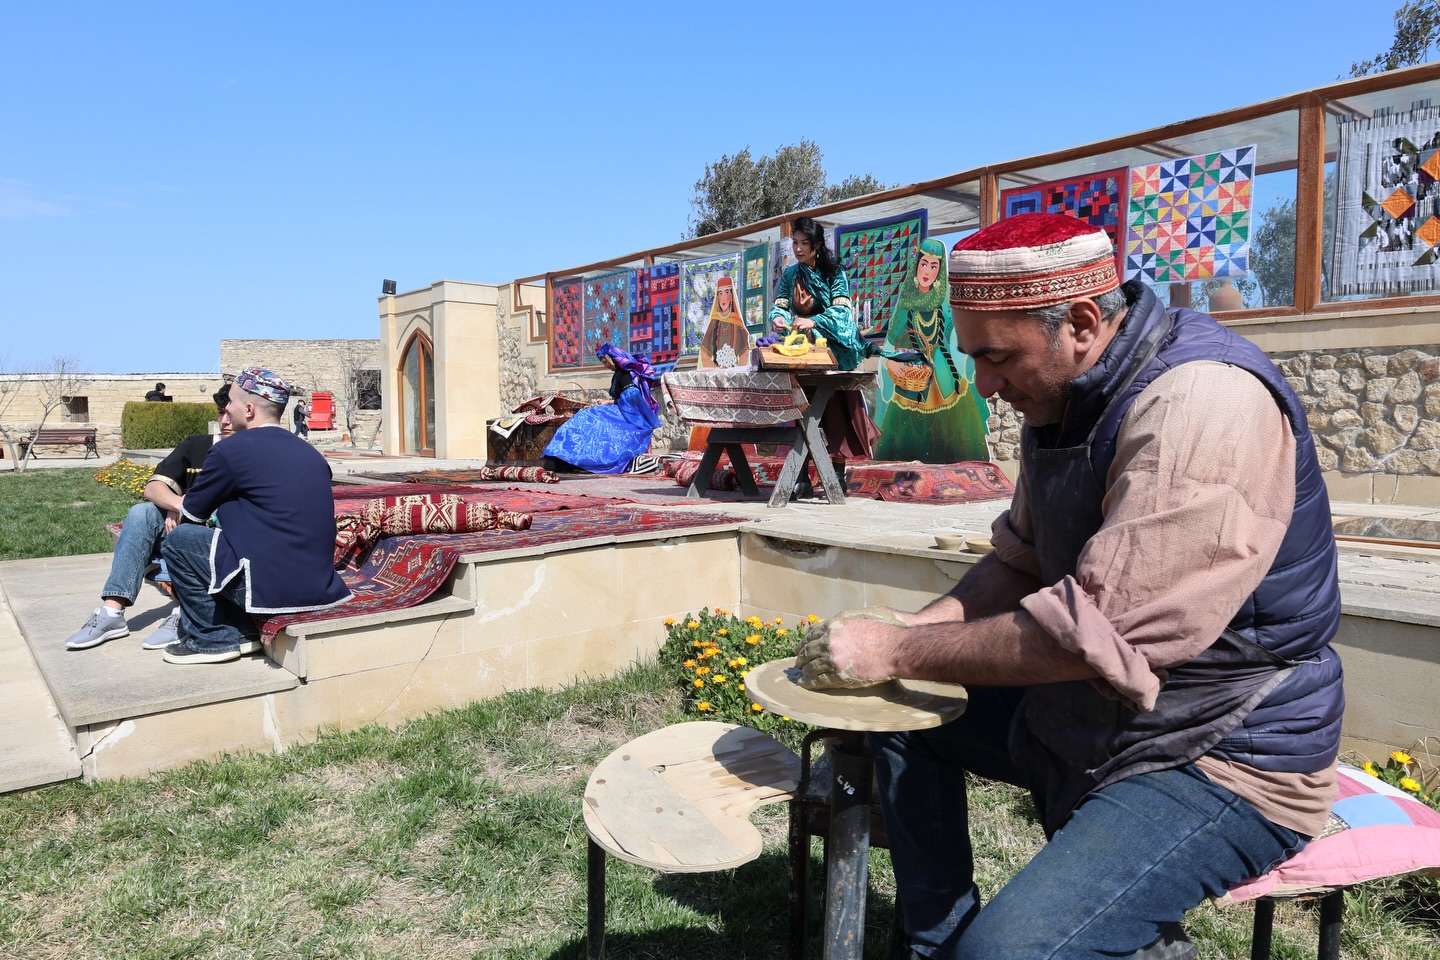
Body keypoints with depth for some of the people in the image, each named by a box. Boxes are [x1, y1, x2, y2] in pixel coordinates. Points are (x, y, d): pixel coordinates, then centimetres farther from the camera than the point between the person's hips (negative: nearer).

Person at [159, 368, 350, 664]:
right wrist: (219, 515, 31)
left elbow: (193, 511, 5)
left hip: (271, 589, -8)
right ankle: (241, 630, 22)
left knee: (179, 540, 6)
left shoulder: (231, 450, -9)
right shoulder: (309, 452, 11)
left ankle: (213, 638, 13)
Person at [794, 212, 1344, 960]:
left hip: (1222, 758, -9)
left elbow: (1098, 633, -32)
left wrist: (897, 652, -24)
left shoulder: (1204, 403, -27)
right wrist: (918, 626, -7)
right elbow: (1020, 563, 10)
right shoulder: (1062, 397, 2)